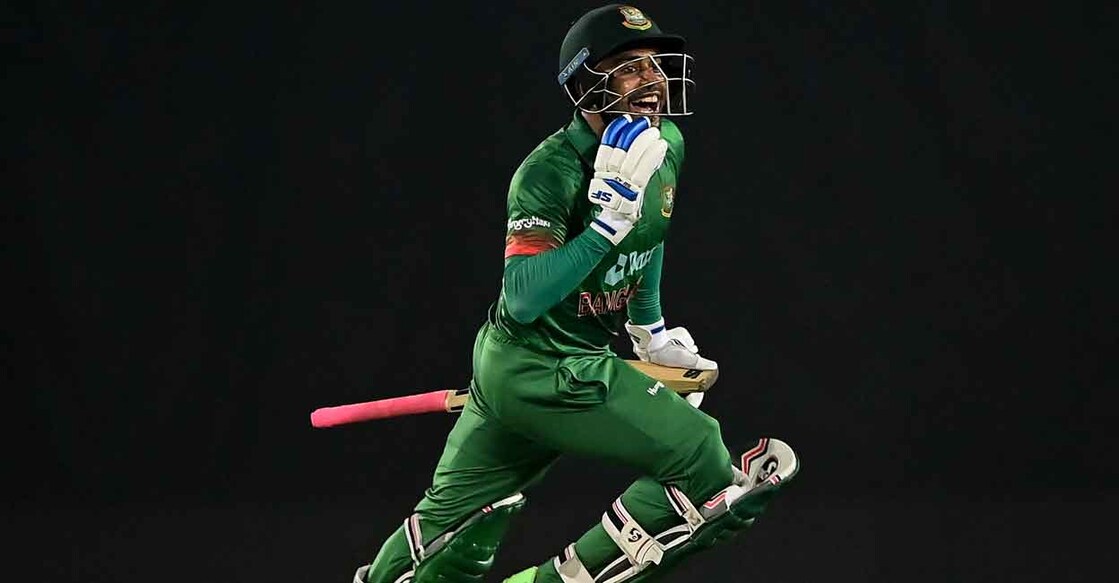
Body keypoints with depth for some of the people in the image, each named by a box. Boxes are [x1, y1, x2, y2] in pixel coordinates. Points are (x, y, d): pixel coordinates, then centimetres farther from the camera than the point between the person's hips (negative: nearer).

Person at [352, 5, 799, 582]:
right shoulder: (550, 171, -24)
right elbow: (523, 299, -33)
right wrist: (610, 219, -40)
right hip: (541, 374, -9)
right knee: (707, 465, -14)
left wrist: (649, 330, 31)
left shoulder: (665, 145, 0)